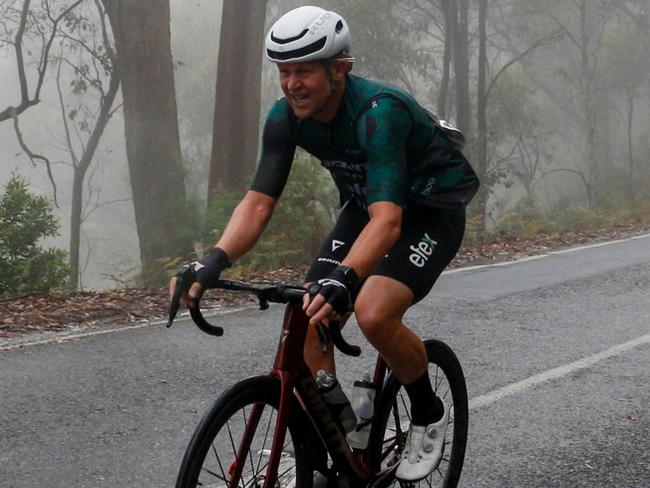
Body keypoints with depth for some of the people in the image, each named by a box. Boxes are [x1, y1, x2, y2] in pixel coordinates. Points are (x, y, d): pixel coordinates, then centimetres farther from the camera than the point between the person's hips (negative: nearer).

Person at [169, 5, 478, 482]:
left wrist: (342, 279, -63)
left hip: (432, 210, -7)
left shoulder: (379, 111, -35)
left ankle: (429, 413, 1)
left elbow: (387, 220, -46)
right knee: (308, 320, -8)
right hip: (365, 204, 7)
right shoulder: (286, 117, -15)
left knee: (374, 314, -29)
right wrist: (212, 263, -35)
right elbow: (259, 201, -18)